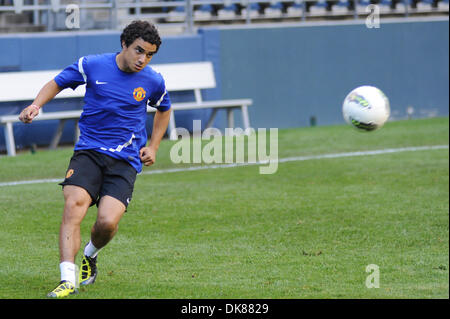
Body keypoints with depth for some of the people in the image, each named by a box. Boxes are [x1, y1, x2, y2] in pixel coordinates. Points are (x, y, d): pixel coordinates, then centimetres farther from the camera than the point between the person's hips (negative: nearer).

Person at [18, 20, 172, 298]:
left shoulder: (153, 81, 2)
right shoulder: (91, 66, -2)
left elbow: (164, 109, 24)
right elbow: (58, 83, 13)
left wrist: (153, 146, 15)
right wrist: (36, 105, -5)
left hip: (126, 160, 0)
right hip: (89, 151, 0)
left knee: (107, 222, -19)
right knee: (73, 205, -26)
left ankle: (90, 257, 17)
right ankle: (68, 280, -30)